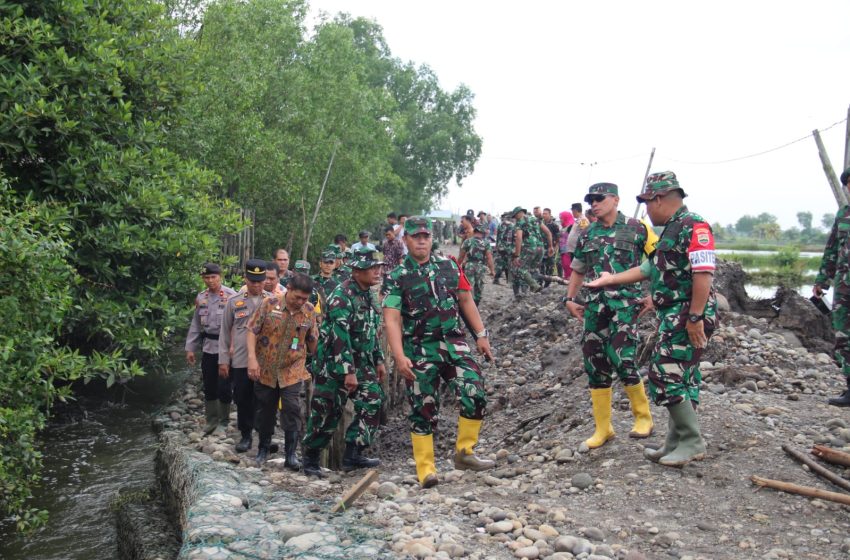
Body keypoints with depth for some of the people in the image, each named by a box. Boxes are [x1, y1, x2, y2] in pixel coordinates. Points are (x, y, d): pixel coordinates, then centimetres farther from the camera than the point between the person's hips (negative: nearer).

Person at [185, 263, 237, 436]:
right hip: (208, 348, 5)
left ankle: (224, 421, 20)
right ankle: (211, 420, 27)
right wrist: (190, 348, 11)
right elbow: (196, 324, 13)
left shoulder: (231, 296, -11)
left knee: (224, 387, 2)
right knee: (209, 387, 13)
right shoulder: (201, 298, 8)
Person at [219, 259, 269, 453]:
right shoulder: (234, 301, 4)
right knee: (243, 399, 8)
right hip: (240, 361, 1)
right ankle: (246, 435, 23)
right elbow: (225, 332, 8)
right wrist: (223, 360, 5)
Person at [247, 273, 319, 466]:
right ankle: (263, 449, 30)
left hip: (292, 370, 0)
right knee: (265, 410, 11)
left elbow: (312, 340, 10)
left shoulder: (309, 311, -2)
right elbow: (252, 331, -5)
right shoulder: (269, 304, -8)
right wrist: (252, 358, -13)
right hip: (265, 369, 0)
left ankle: (291, 454, 3)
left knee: (292, 410, -8)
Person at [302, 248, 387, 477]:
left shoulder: (368, 295, 9)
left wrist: (379, 361, 16)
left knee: (372, 404, -2)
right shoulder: (342, 296, -19)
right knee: (326, 413, 0)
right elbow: (340, 337, -25)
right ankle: (310, 459, 17)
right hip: (335, 364, -8)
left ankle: (353, 455, 5)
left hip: (362, 364, 8)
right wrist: (348, 372, -27)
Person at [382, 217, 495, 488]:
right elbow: (391, 320, -11)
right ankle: (426, 470, 9)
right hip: (419, 351, -3)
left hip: (454, 343, 3)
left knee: (475, 394, -12)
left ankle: (464, 452, 5)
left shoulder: (449, 266, 9)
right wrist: (399, 357, -22)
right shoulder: (396, 278, -3)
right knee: (423, 410, 0)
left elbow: (466, 301, 15)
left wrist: (481, 335, 10)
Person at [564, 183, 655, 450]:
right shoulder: (587, 234, 12)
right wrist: (570, 299, 12)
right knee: (595, 365, 5)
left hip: (625, 303, -5)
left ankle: (643, 417, 10)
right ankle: (603, 428, 16)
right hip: (595, 305, 5)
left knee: (622, 360, -14)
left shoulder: (636, 228, -2)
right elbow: (577, 270, 21)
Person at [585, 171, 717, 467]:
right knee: (681, 378, 13)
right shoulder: (670, 230, 17)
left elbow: (703, 274, -22)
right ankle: (677, 443, 21)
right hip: (673, 318, 10)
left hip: (689, 318, -10)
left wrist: (695, 317, -24)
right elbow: (649, 269, 24)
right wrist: (610, 279, 24)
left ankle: (692, 442, 3)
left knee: (666, 375, -8)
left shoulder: (693, 226, -15)